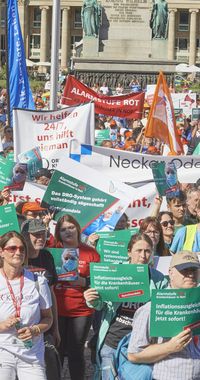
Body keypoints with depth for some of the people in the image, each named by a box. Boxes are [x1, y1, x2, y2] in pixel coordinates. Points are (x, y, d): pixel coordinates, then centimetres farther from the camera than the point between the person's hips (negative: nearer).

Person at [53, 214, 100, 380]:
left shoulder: (90, 252, 4)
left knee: (76, 352, 5)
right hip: (56, 309, 0)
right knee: (56, 352, 1)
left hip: (81, 311, 0)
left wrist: (83, 281, -12)